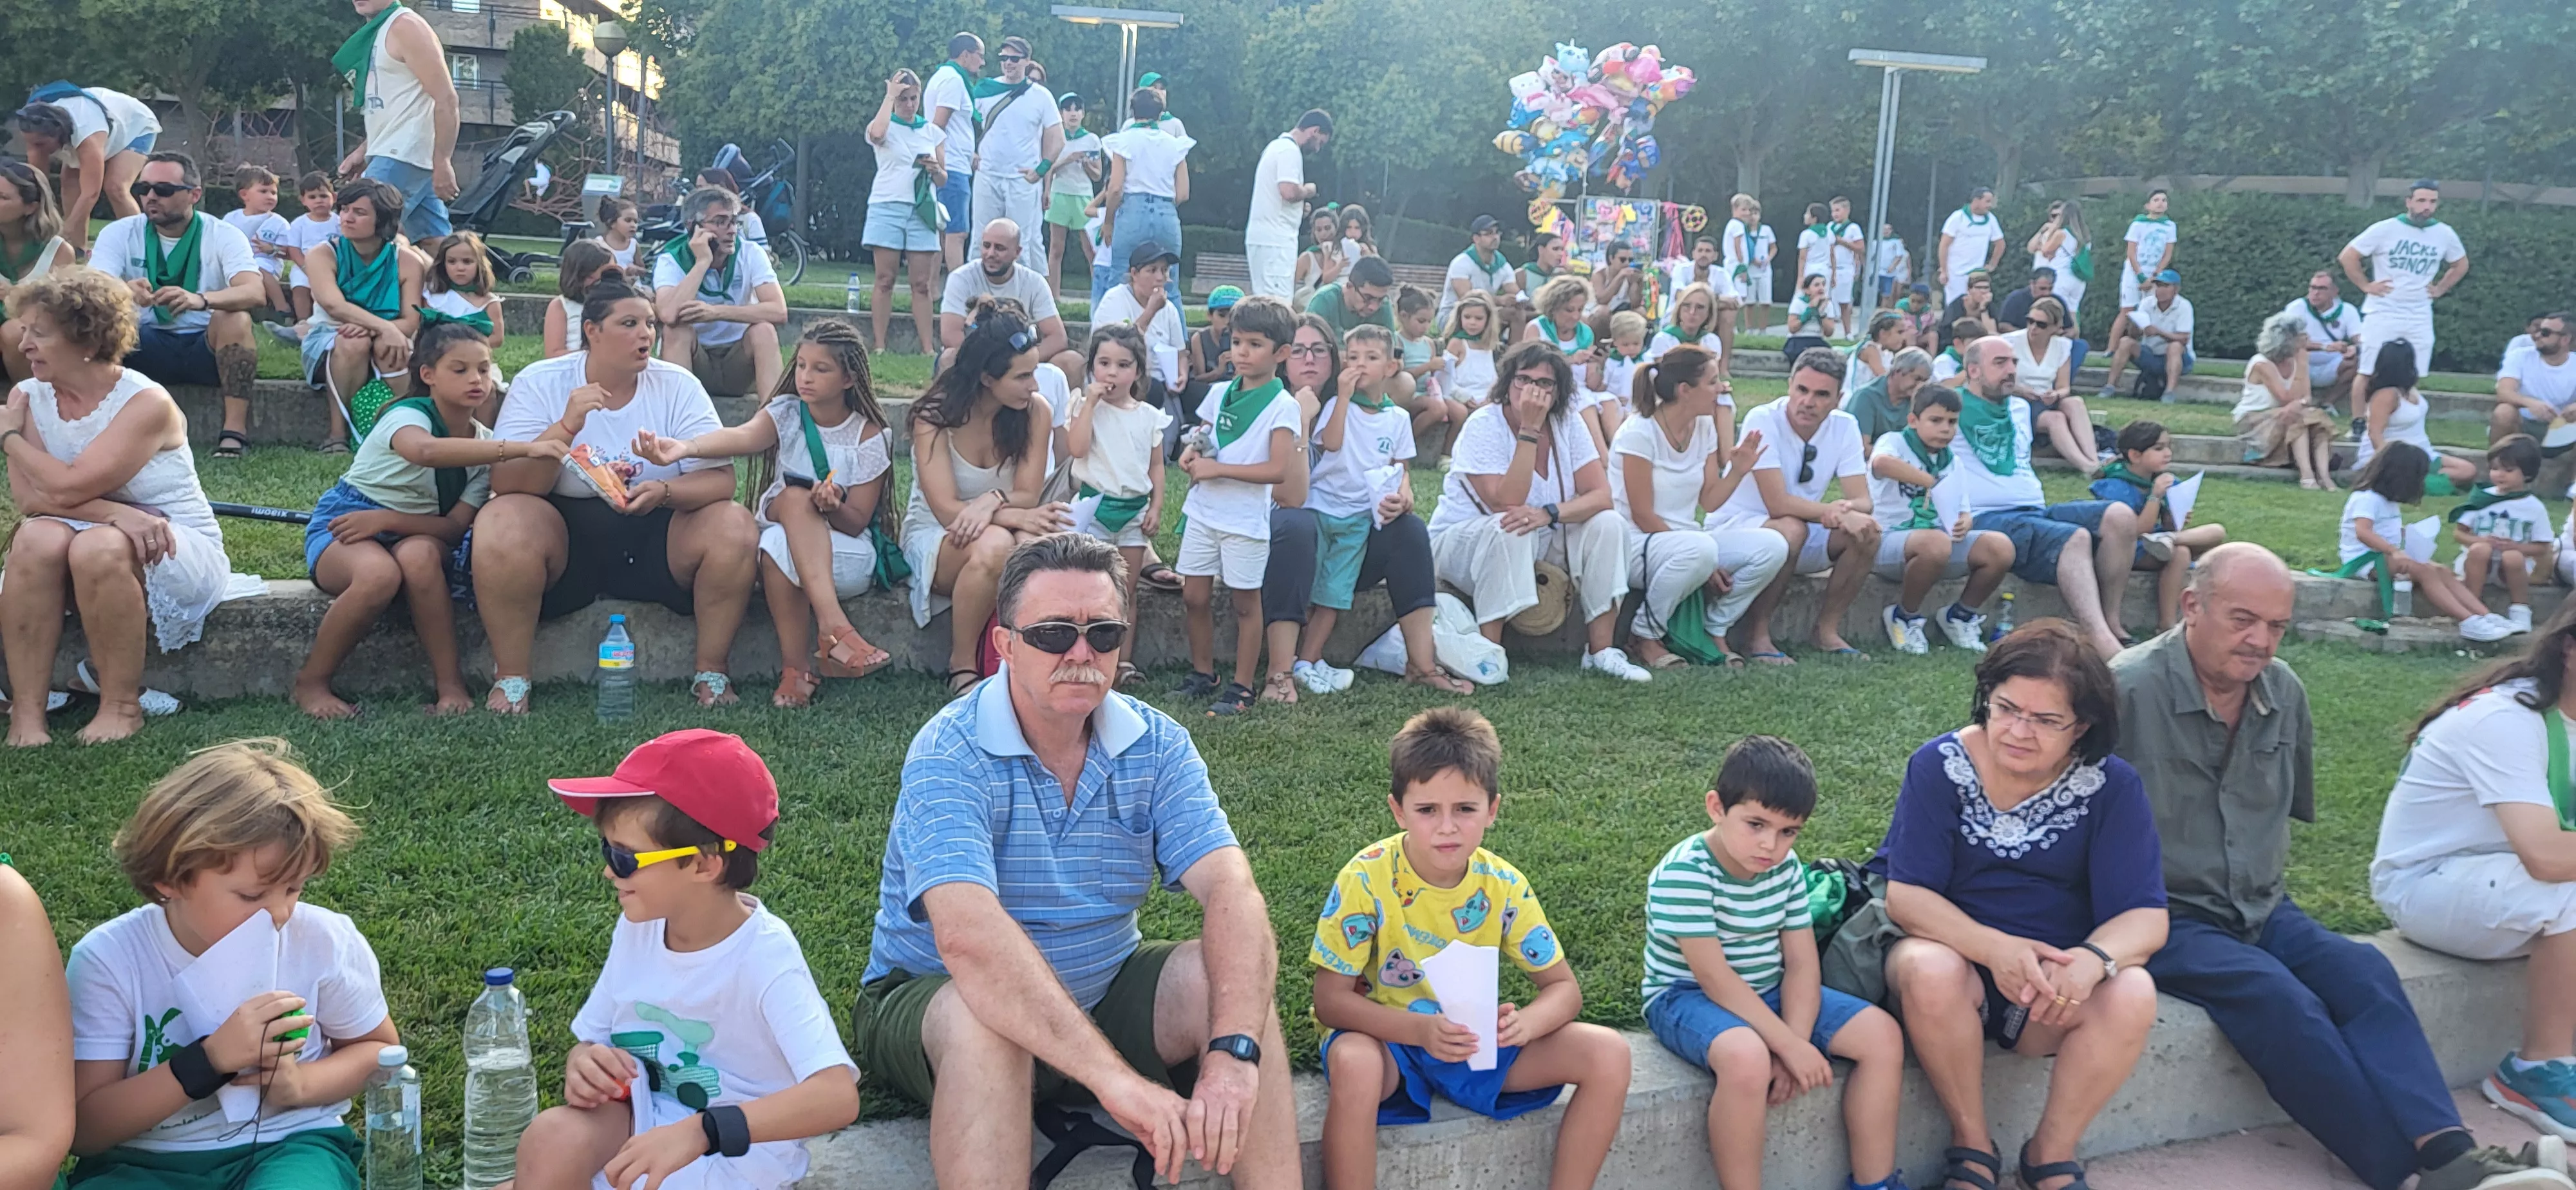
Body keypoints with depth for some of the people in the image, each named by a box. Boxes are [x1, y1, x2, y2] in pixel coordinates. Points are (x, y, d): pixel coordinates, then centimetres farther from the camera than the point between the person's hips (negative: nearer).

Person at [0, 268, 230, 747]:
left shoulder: (146, 403, -18)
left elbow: (66, 489, -24)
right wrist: (115, 512, -27)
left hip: (177, 549, -4)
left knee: (98, 546, -34)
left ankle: (122, 707, -18)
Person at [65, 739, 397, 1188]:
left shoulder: (327, 941, -7)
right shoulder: (110, 959, -10)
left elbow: (379, 1048, 10)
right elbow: (81, 1129, -10)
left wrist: (302, 1083, -11)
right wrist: (208, 1061, -24)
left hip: (288, 1145, -1)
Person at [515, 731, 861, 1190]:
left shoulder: (764, 955, -23)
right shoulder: (637, 927, -4)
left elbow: (838, 1095, -35)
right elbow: (591, 1037, 9)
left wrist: (701, 1132, -45)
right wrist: (583, 1064, -16)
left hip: (735, 1150, -5)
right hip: (642, 1123, 5)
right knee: (553, 1136, -26)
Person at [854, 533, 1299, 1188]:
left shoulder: (1158, 746, -7)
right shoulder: (950, 755, -21)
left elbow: (1232, 892, -20)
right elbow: (967, 935, -37)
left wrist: (1234, 1053, -38)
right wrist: (1113, 1074, -45)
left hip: (1099, 991, 4)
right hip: (932, 1002, -4)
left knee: (1227, 980, -21)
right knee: (983, 1022, -36)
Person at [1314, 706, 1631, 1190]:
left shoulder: (1503, 886, -9)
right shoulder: (1367, 879, -20)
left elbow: (1563, 987, -3)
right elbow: (1331, 999, -19)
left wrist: (1524, 1023, -27)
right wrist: (1420, 1029, -35)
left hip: (1473, 1042, 4)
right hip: (1386, 1037, -4)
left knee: (1608, 1054, -13)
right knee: (1352, 1064, -40)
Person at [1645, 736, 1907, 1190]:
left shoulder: (1785, 867, -2)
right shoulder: (1685, 872, -24)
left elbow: (1802, 965, -4)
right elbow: (1714, 976, -26)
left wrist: (1795, 1044, -19)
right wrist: (1788, 1045, -27)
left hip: (1768, 993, 7)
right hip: (1687, 997, -7)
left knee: (1882, 1034, -5)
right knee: (1747, 1059, -39)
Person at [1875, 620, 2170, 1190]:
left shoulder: (2112, 786, -7)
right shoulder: (1941, 765, -11)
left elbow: (2145, 917, -10)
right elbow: (1906, 895, -15)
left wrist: (2094, 958, -34)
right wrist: (1995, 948, -33)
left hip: (2056, 979, 2)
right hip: (1954, 956, -1)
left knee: (2132, 995, -29)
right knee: (1929, 971, -35)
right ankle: (1972, 1143, -9)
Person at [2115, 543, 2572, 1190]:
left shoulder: (2285, 692, 9)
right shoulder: (2129, 689, -12)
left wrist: (2267, 889, 16)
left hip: (2261, 912, 6)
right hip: (2165, 918, -6)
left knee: (2360, 968, -22)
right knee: (2278, 995, -30)